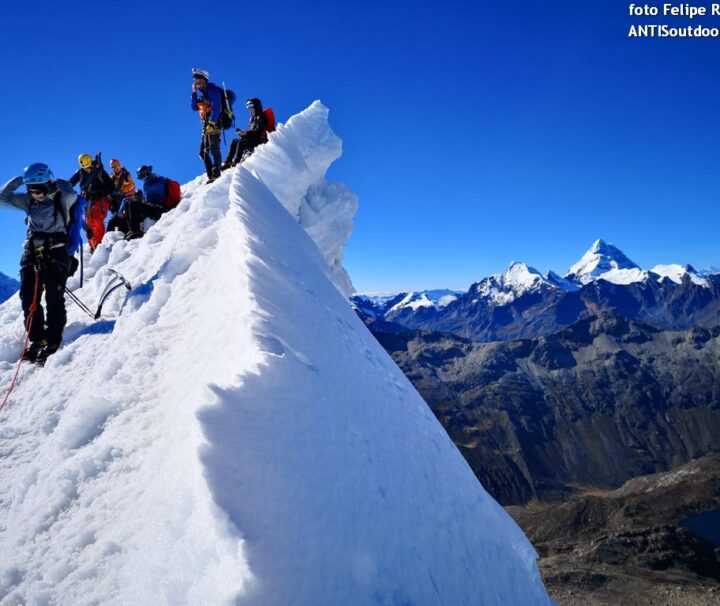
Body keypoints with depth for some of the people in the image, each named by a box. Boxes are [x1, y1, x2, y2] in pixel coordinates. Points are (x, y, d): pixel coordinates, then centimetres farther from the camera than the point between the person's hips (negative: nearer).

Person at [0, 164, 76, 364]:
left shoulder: (61, 199, -1)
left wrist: (56, 182, -6)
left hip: (56, 253, -5)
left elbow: (71, 194, -23)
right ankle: (37, 339, 4)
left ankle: (53, 341, -8)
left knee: (54, 297, -11)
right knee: (28, 297, -3)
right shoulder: (29, 201, 12)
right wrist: (19, 180, 4)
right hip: (33, 252, 5)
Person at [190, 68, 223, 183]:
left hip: (215, 122, -9)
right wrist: (194, 93, 7)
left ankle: (216, 174, -20)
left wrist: (212, 123, -26)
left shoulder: (213, 90, -6)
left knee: (214, 148, -16)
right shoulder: (201, 93, 20)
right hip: (206, 124, 9)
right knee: (203, 152, 5)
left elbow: (217, 108, -16)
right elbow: (194, 107, 16)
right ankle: (210, 175, 5)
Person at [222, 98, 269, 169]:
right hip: (252, 139, 9)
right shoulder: (253, 118, 20)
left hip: (259, 141, -9)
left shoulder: (261, 118, -7)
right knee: (234, 142, -2)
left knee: (241, 143, -28)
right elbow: (250, 132, 19)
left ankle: (235, 163, -32)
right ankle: (228, 162, -10)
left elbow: (258, 131, -19)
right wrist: (243, 133, -1)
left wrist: (246, 133, -24)